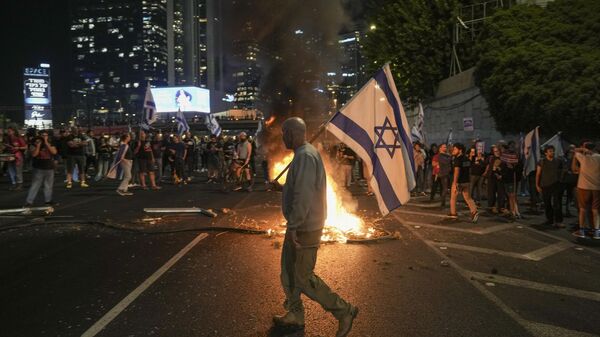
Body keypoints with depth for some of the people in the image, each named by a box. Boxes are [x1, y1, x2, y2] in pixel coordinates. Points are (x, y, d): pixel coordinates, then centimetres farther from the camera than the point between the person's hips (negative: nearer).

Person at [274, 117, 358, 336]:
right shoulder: (304, 154, 11)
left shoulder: (305, 156, -22)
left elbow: (303, 196, -29)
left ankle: (344, 311, 10)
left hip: (305, 228, -10)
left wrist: (293, 226, -23)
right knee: (288, 271, 18)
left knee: (304, 278, -1)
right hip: (299, 226, 10)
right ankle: (295, 314, 33)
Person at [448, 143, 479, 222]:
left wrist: (455, 183, -27)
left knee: (453, 198, 10)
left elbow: (457, 171, -23)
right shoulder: (467, 159, 11)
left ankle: (453, 213, 16)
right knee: (468, 198, 7)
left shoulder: (458, 159, -14)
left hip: (458, 182, -7)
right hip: (466, 181, 7)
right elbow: (469, 171, 17)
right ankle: (474, 212, -11)